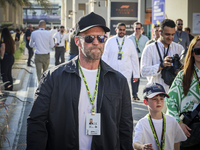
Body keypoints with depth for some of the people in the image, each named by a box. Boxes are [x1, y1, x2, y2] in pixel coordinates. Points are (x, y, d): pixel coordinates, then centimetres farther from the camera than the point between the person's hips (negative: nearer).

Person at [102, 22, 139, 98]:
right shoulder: (110, 41, 5)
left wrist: (136, 75, 8)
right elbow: (105, 57, 6)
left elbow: (134, 59, 11)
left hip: (126, 73, 0)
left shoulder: (129, 42, 8)